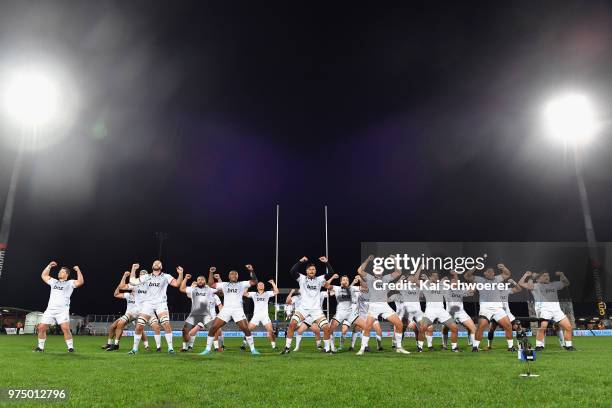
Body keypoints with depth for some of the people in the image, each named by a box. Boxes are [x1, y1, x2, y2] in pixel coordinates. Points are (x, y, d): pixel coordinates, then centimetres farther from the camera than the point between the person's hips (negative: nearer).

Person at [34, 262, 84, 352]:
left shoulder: (70, 283, 6)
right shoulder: (54, 281, 22)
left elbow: (80, 282, -11)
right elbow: (43, 276, 31)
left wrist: (78, 270, -9)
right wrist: (49, 266, 24)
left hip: (62, 310, -5)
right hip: (50, 310, 5)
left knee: (65, 328, -18)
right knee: (41, 327, 1)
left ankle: (70, 347, -9)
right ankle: (40, 347, 18)